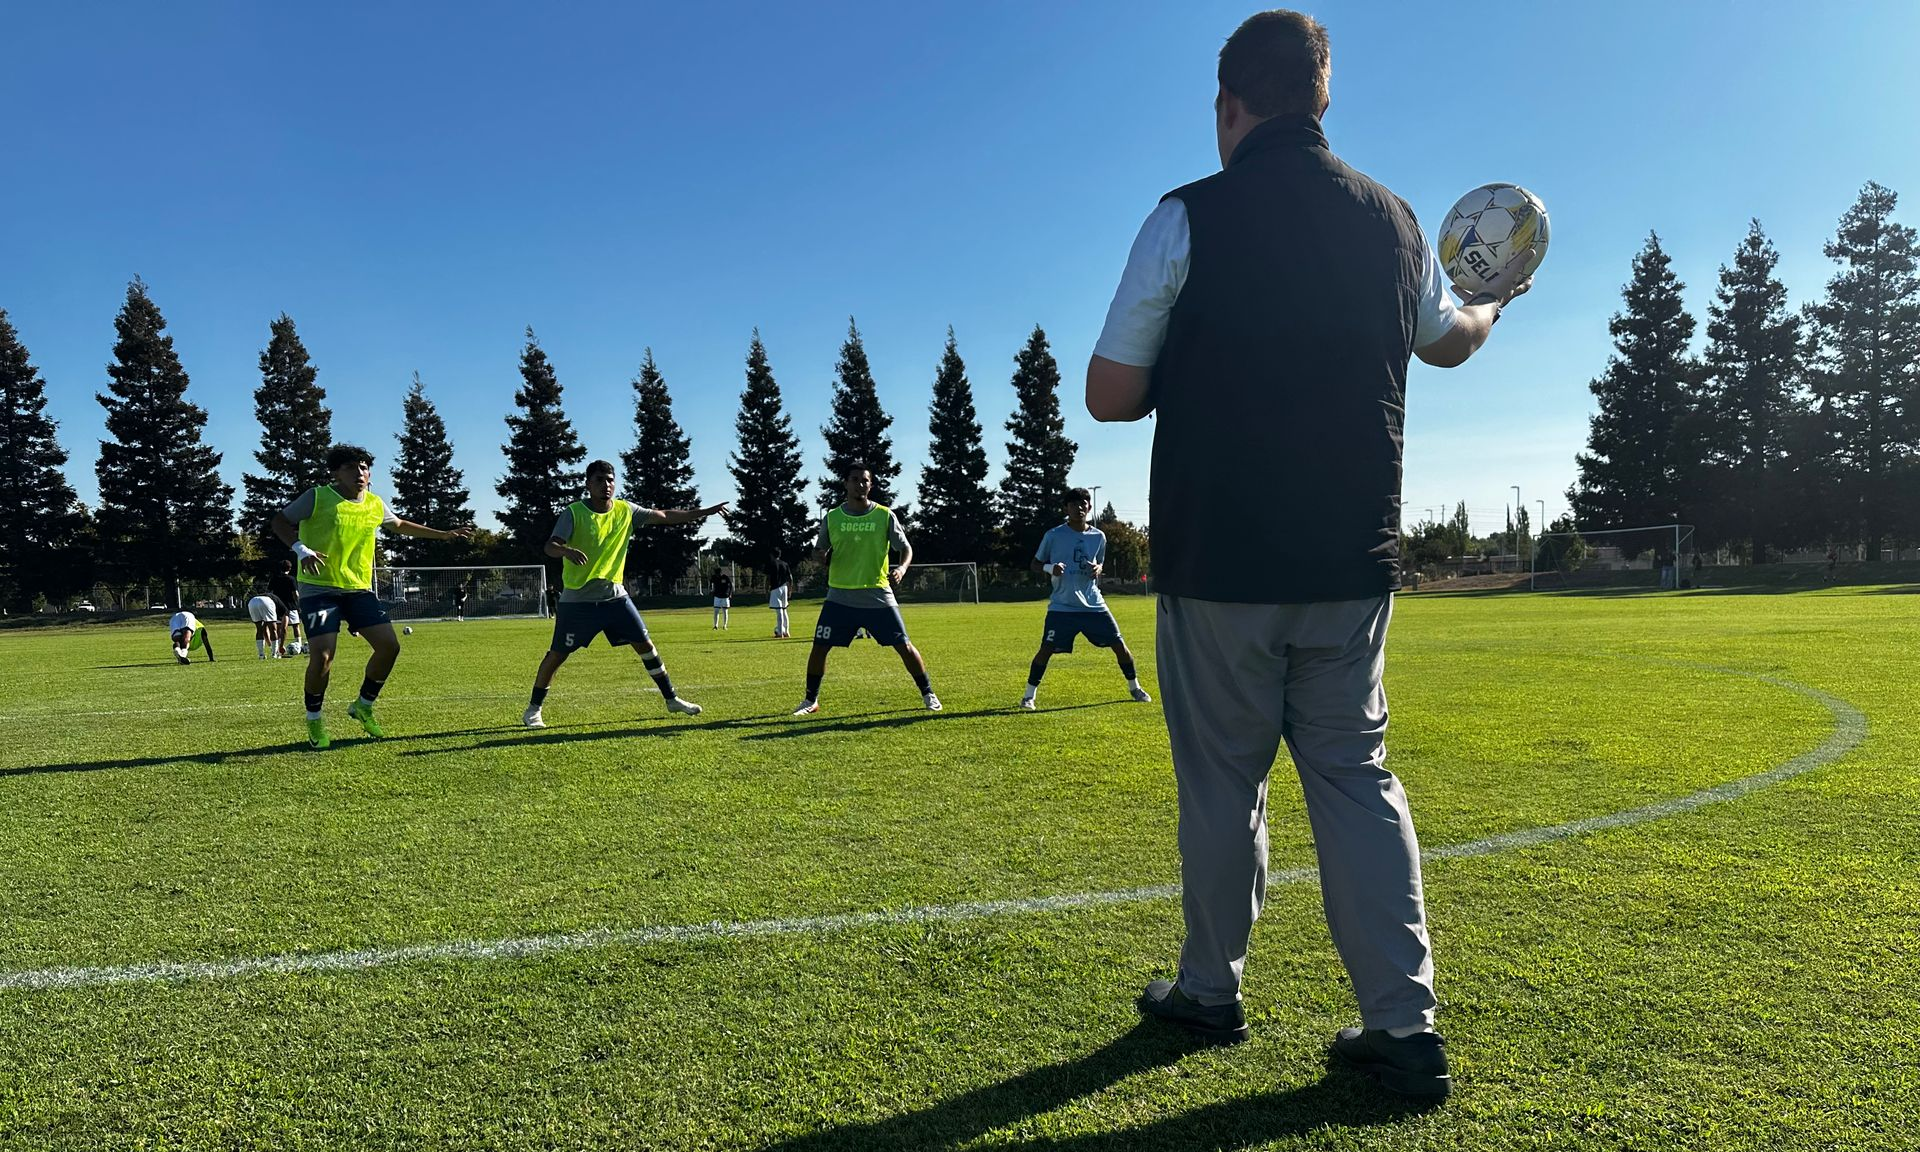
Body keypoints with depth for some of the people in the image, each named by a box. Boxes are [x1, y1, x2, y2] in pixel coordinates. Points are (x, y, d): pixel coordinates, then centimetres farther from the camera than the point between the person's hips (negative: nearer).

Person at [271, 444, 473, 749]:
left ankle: (363, 706, 18)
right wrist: (300, 548, -19)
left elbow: (400, 525, 27)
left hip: (359, 589, 5)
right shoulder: (318, 497, -7)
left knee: (389, 645, -5)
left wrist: (444, 534, 26)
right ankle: (313, 719, 10)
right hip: (319, 588, -5)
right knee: (321, 655, -16)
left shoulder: (375, 504, 8)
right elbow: (280, 521, -1)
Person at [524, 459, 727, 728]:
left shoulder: (625, 511, 1)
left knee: (644, 644, 3)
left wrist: (704, 512, 2)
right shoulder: (573, 512, -12)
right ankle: (533, 709, 17)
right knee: (558, 654, 1)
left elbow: (666, 516, 6)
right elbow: (550, 546, -23)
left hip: (614, 595, 4)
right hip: (577, 599, -4)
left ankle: (671, 699, 14)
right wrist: (567, 551, -46)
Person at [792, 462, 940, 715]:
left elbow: (906, 547, 2)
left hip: (878, 596, -1)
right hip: (840, 597, 1)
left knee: (904, 645, -2)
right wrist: (820, 555, -12)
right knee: (819, 647, -2)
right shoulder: (832, 518, 2)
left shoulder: (885, 516, -2)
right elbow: (817, 550, 13)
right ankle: (811, 700, 16)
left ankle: (928, 694, 14)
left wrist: (902, 568, -20)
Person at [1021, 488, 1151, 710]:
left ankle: (1134, 687, 23)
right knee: (1046, 648, -10)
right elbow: (1035, 563, 4)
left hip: (1093, 604, 3)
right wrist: (1051, 568, -18)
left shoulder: (1098, 537, 5)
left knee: (1118, 643, 3)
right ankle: (1029, 695, 4)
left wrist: (1098, 569, -3)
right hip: (1062, 606, -3)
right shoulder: (1054, 535, -4)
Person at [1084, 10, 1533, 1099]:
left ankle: (1211, 992, 25)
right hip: (1354, 561, 4)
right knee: (1356, 773, 11)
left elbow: (1110, 395, -6)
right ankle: (1405, 1023, 11)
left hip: (1219, 562, -4)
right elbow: (1451, 340, 27)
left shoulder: (1189, 217, -7)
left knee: (1223, 781, 9)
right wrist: (1500, 293, 49)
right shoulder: (1392, 220, 8)